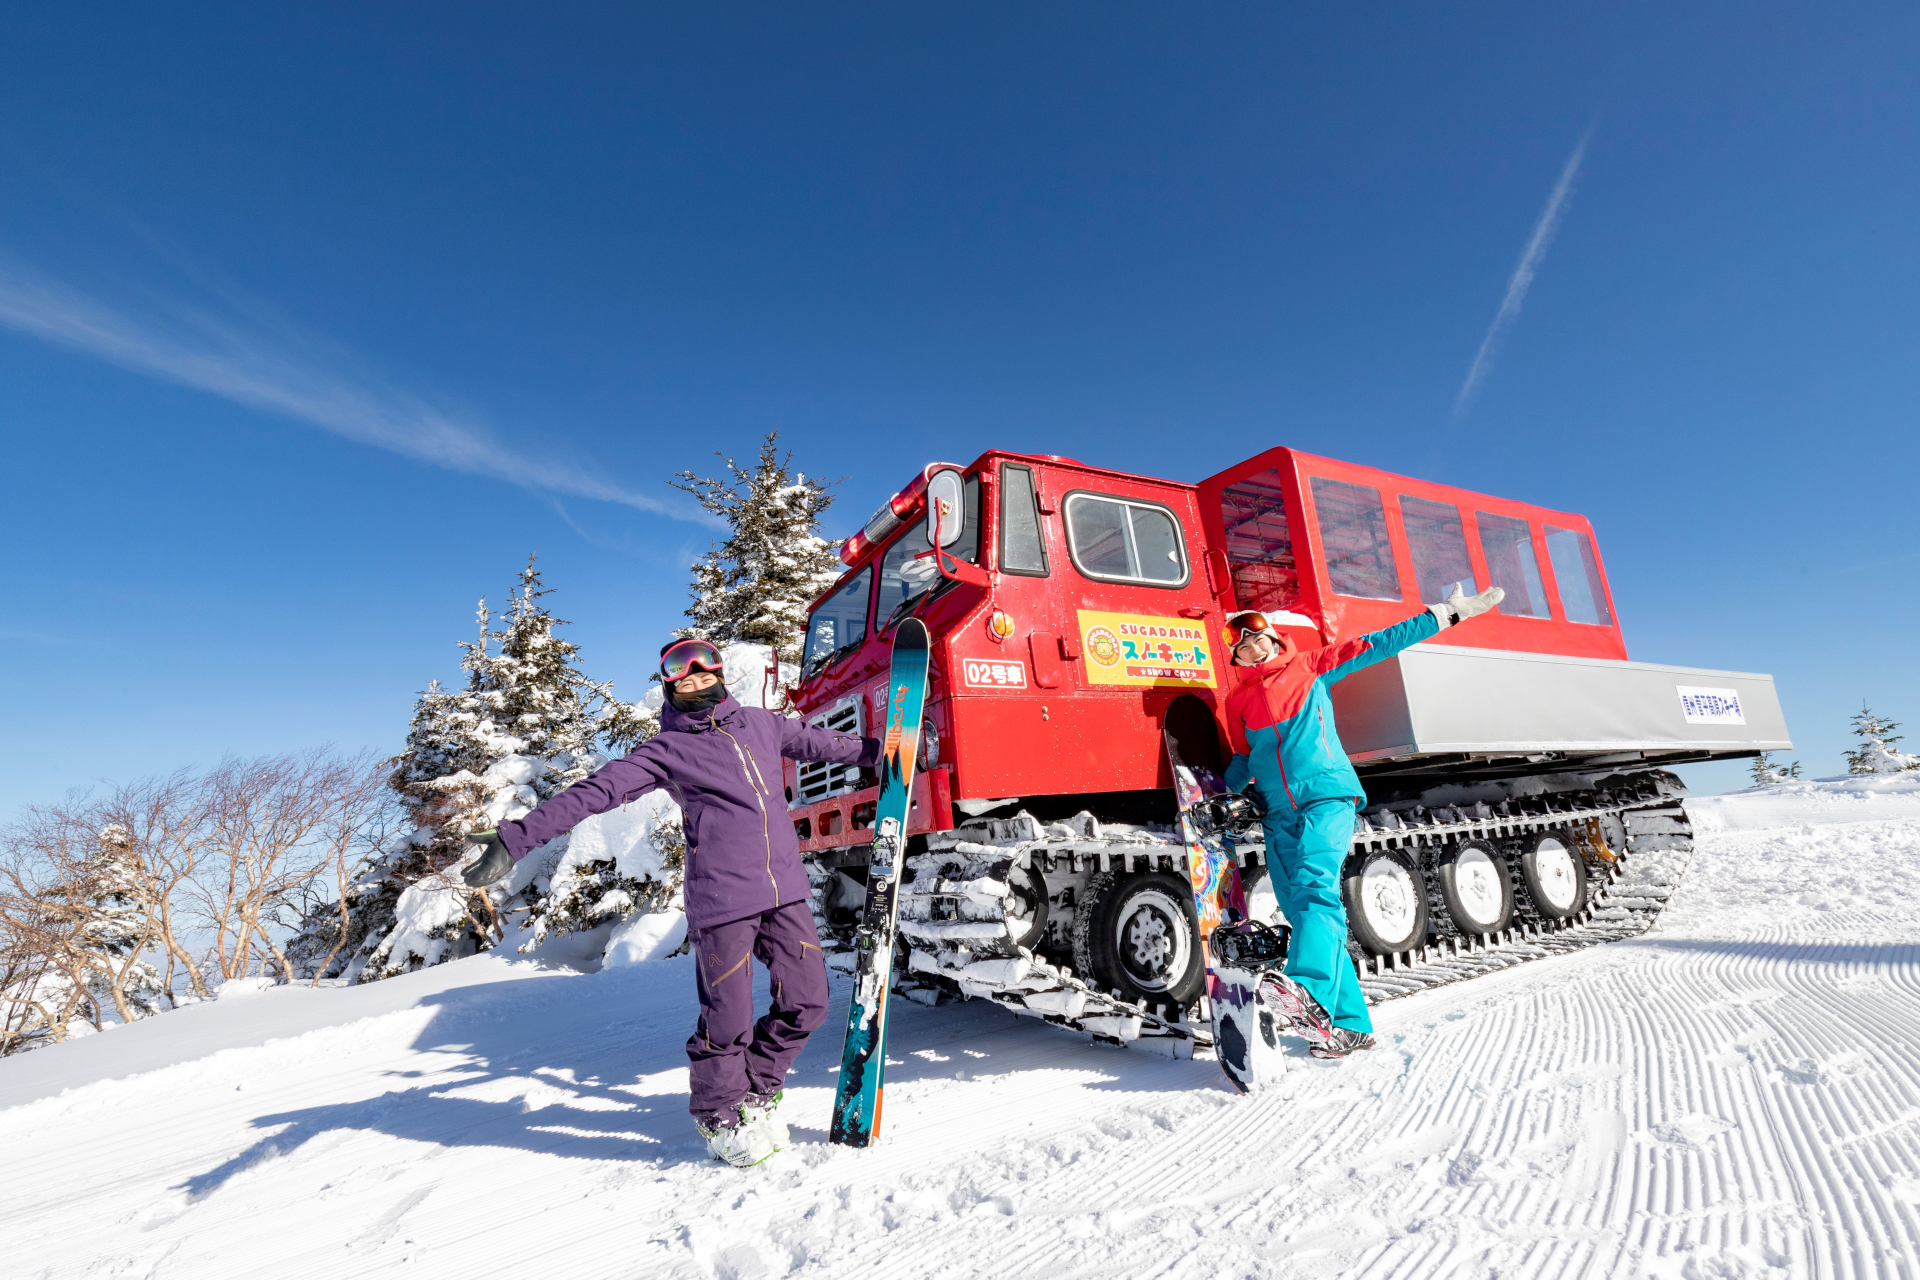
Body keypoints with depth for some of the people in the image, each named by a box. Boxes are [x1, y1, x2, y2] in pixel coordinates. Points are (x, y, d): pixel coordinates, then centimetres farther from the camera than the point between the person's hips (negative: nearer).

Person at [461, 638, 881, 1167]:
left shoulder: (759, 723, 14)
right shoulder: (667, 749, 1)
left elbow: (817, 740, 27)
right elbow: (595, 791, -5)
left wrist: (876, 750, 36)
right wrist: (519, 839, -12)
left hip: (785, 889, 5)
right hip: (722, 899, -5)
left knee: (807, 1002, 8)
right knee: (728, 1019, 1)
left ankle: (756, 1089, 35)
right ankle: (719, 1112, 33)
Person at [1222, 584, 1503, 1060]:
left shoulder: (1310, 667, 11)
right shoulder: (1238, 701, 16)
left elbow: (1375, 645, 13)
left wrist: (1445, 613, 14)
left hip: (1327, 795, -4)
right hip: (1279, 812, 4)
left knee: (1314, 884, -27)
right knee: (1300, 910, 0)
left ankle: (1311, 994, -44)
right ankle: (1350, 1025, 7)